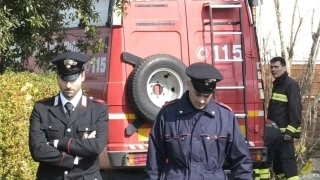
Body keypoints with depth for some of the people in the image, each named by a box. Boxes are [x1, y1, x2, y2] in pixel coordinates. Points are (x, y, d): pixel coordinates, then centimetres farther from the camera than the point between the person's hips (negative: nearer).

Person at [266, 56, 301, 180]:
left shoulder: (291, 85, -11)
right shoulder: (276, 84, 16)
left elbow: (295, 109, -18)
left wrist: (291, 130, -24)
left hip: (284, 131, -9)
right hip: (275, 130, 9)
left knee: (287, 159, -11)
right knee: (277, 160, 11)